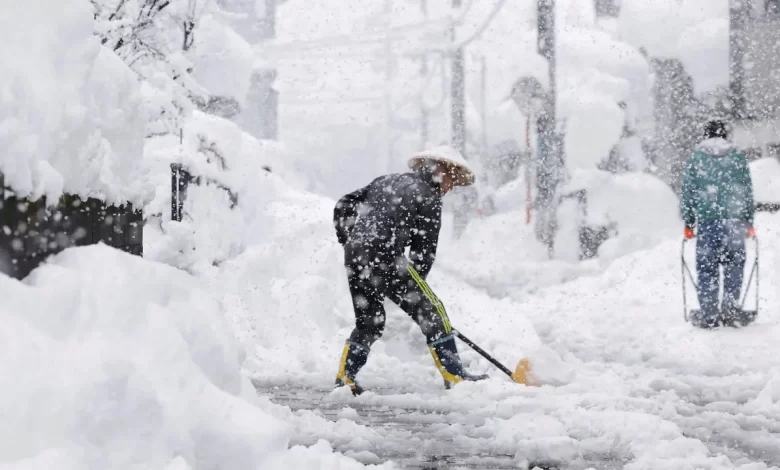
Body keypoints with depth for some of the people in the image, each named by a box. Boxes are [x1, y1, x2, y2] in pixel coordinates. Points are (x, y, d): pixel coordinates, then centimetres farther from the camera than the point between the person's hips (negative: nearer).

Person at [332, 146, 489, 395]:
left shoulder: (387, 181, 22)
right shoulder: (429, 197, 1)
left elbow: (343, 207, 21)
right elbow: (424, 250, 1)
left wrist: (350, 243, 28)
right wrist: (413, 285, 11)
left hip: (355, 258, 7)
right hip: (385, 257, -7)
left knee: (369, 322, 21)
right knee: (431, 312, 2)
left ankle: (345, 376, 15)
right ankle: (453, 375, 1)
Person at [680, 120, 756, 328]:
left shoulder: (696, 159, 5)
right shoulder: (738, 157, 6)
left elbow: (688, 193, 5)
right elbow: (748, 191, 8)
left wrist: (688, 223, 11)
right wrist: (749, 221, 15)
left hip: (706, 220, 0)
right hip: (734, 220, 0)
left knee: (707, 268, 3)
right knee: (734, 264, 11)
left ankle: (708, 314, 1)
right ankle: (730, 308, 1)